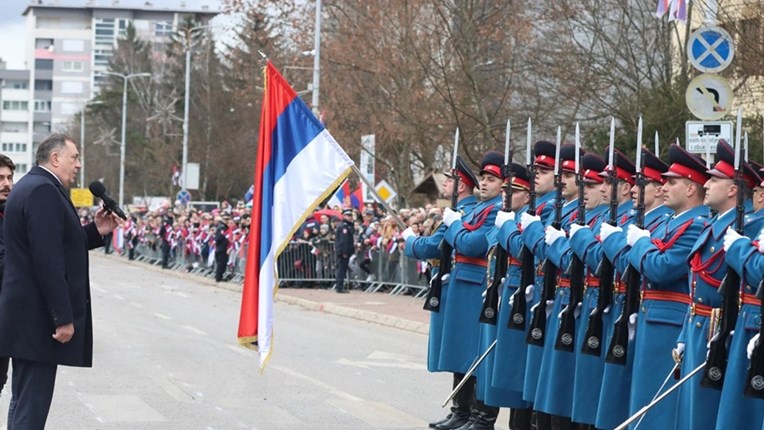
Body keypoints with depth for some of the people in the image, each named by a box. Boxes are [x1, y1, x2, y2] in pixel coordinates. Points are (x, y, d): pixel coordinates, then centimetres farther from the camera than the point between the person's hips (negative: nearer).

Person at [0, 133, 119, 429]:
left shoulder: (31, 186, 17)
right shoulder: (43, 190, -17)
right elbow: (48, 260, -23)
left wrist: (95, 231, 8)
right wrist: (63, 317, -23)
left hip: (26, 313, 11)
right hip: (38, 317, -11)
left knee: (25, 401, 15)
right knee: (32, 406, -9)